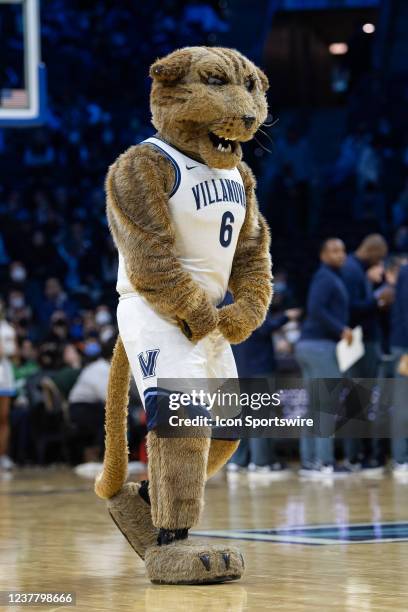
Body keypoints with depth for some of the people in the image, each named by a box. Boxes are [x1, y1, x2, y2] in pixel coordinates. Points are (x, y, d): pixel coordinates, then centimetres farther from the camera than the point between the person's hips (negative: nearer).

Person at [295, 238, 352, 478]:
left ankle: (309, 461, 10)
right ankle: (324, 462, -11)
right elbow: (315, 309, -21)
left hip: (309, 345, 10)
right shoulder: (326, 278, -8)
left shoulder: (330, 278, 21)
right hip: (322, 345, -10)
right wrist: (341, 329, -19)